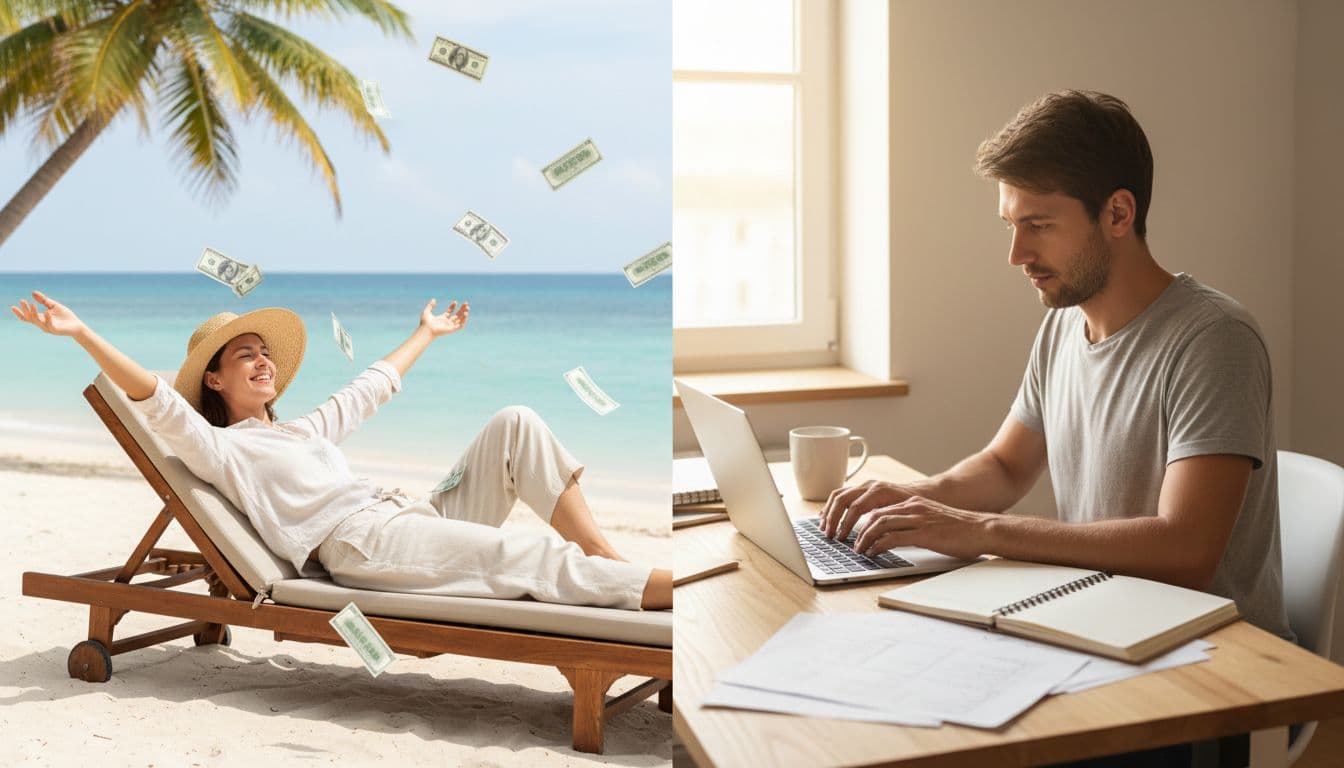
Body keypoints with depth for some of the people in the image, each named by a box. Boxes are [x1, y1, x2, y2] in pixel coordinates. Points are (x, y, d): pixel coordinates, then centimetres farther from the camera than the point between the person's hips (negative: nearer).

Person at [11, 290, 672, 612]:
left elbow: (373, 386, 44)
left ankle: (607, 558, -18)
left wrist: (428, 333, 56)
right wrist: (81, 335, -14)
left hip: (419, 516, 8)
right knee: (532, 557, -27)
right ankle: (667, 587, -38)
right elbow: (156, 401, -3)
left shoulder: (306, 428, 33)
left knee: (516, 423, -8)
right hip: (362, 545, -8)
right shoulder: (218, 447, 12)